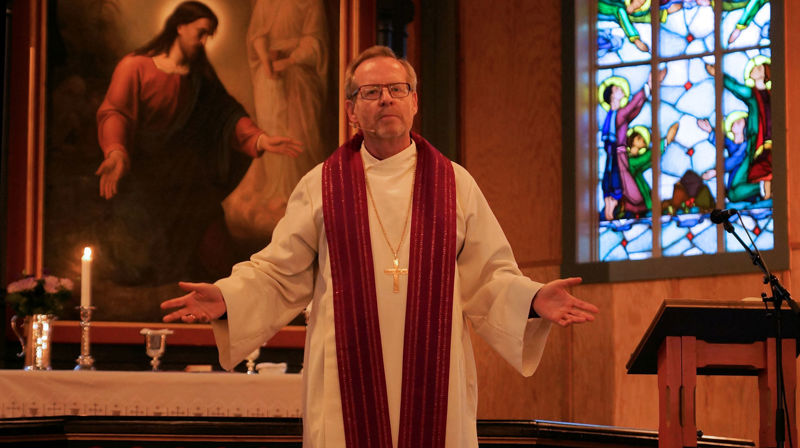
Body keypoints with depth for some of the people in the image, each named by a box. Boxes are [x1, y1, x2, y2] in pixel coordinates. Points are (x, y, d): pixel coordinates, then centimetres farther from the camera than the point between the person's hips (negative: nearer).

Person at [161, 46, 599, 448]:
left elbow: (488, 279, 8)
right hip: (347, 381, -1)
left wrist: (531, 299, -10)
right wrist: (227, 300, -8)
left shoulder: (455, 184, 9)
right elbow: (279, 274, 8)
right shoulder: (321, 186, 7)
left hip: (432, 383, 1)